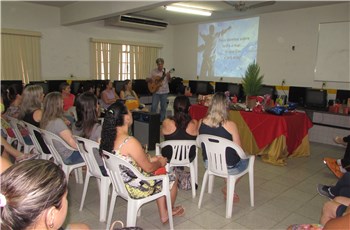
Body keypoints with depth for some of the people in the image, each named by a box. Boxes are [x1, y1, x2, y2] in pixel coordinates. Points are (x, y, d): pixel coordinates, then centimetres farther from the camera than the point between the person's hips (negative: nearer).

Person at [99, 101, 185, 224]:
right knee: (172, 178, 14)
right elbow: (148, 168, -20)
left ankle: (163, 215, 34)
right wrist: (160, 162, 1)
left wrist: (152, 158, 9)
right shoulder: (130, 142, -32)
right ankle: (170, 210, 40)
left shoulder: (108, 137, -5)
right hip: (136, 189, -8)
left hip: (121, 183, 8)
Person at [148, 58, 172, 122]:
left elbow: (169, 81, -7)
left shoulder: (166, 71, 1)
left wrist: (168, 76, -26)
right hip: (156, 91, 0)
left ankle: (162, 120, 19)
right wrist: (151, 79, -15)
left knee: (163, 107, 7)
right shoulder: (153, 71, 2)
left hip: (164, 91, 1)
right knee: (153, 106, -6)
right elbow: (147, 80, 5)